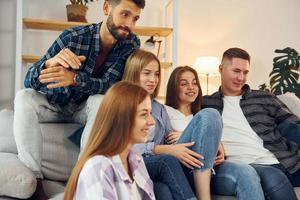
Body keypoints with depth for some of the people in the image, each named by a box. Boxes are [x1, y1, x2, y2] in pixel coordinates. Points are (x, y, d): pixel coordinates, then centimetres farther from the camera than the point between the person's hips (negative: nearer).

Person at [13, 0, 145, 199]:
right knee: (24, 97, -28)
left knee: (101, 100, -31)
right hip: (54, 104, 0)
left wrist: (74, 78, -44)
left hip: (85, 109, 1)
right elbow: (29, 80, -24)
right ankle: (34, 179, -25)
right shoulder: (73, 36, -23)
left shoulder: (131, 43, -16)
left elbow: (108, 85, -24)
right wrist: (50, 63, -48)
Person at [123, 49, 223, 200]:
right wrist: (169, 150, -18)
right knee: (167, 160, -41)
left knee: (209, 116, -14)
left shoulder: (159, 108, 25)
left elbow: (170, 138, 13)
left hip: (167, 161, 6)